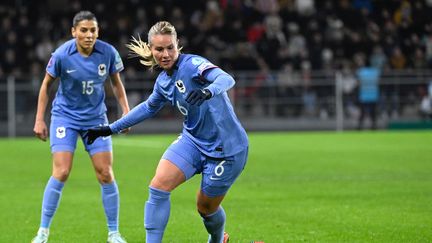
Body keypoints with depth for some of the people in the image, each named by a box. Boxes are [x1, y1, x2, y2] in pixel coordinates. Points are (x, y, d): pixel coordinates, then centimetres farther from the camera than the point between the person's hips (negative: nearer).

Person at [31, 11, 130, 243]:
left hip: (96, 118, 2)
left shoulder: (108, 52, -11)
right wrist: (39, 120, -4)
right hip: (65, 116, -2)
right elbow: (46, 85, -3)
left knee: (105, 174, -2)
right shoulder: (62, 55, -16)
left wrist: (125, 110, 1)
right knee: (61, 173, -13)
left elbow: (116, 83, 7)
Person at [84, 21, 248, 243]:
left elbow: (226, 79, -38)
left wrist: (208, 92, -60)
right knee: (159, 185, -15)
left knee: (206, 208, 6)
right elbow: (149, 107, 24)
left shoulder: (192, 65, -20)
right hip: (193, 140, 6)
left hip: (225, 148, -6)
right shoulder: (163, 81, 3)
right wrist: (111, 129, 26)